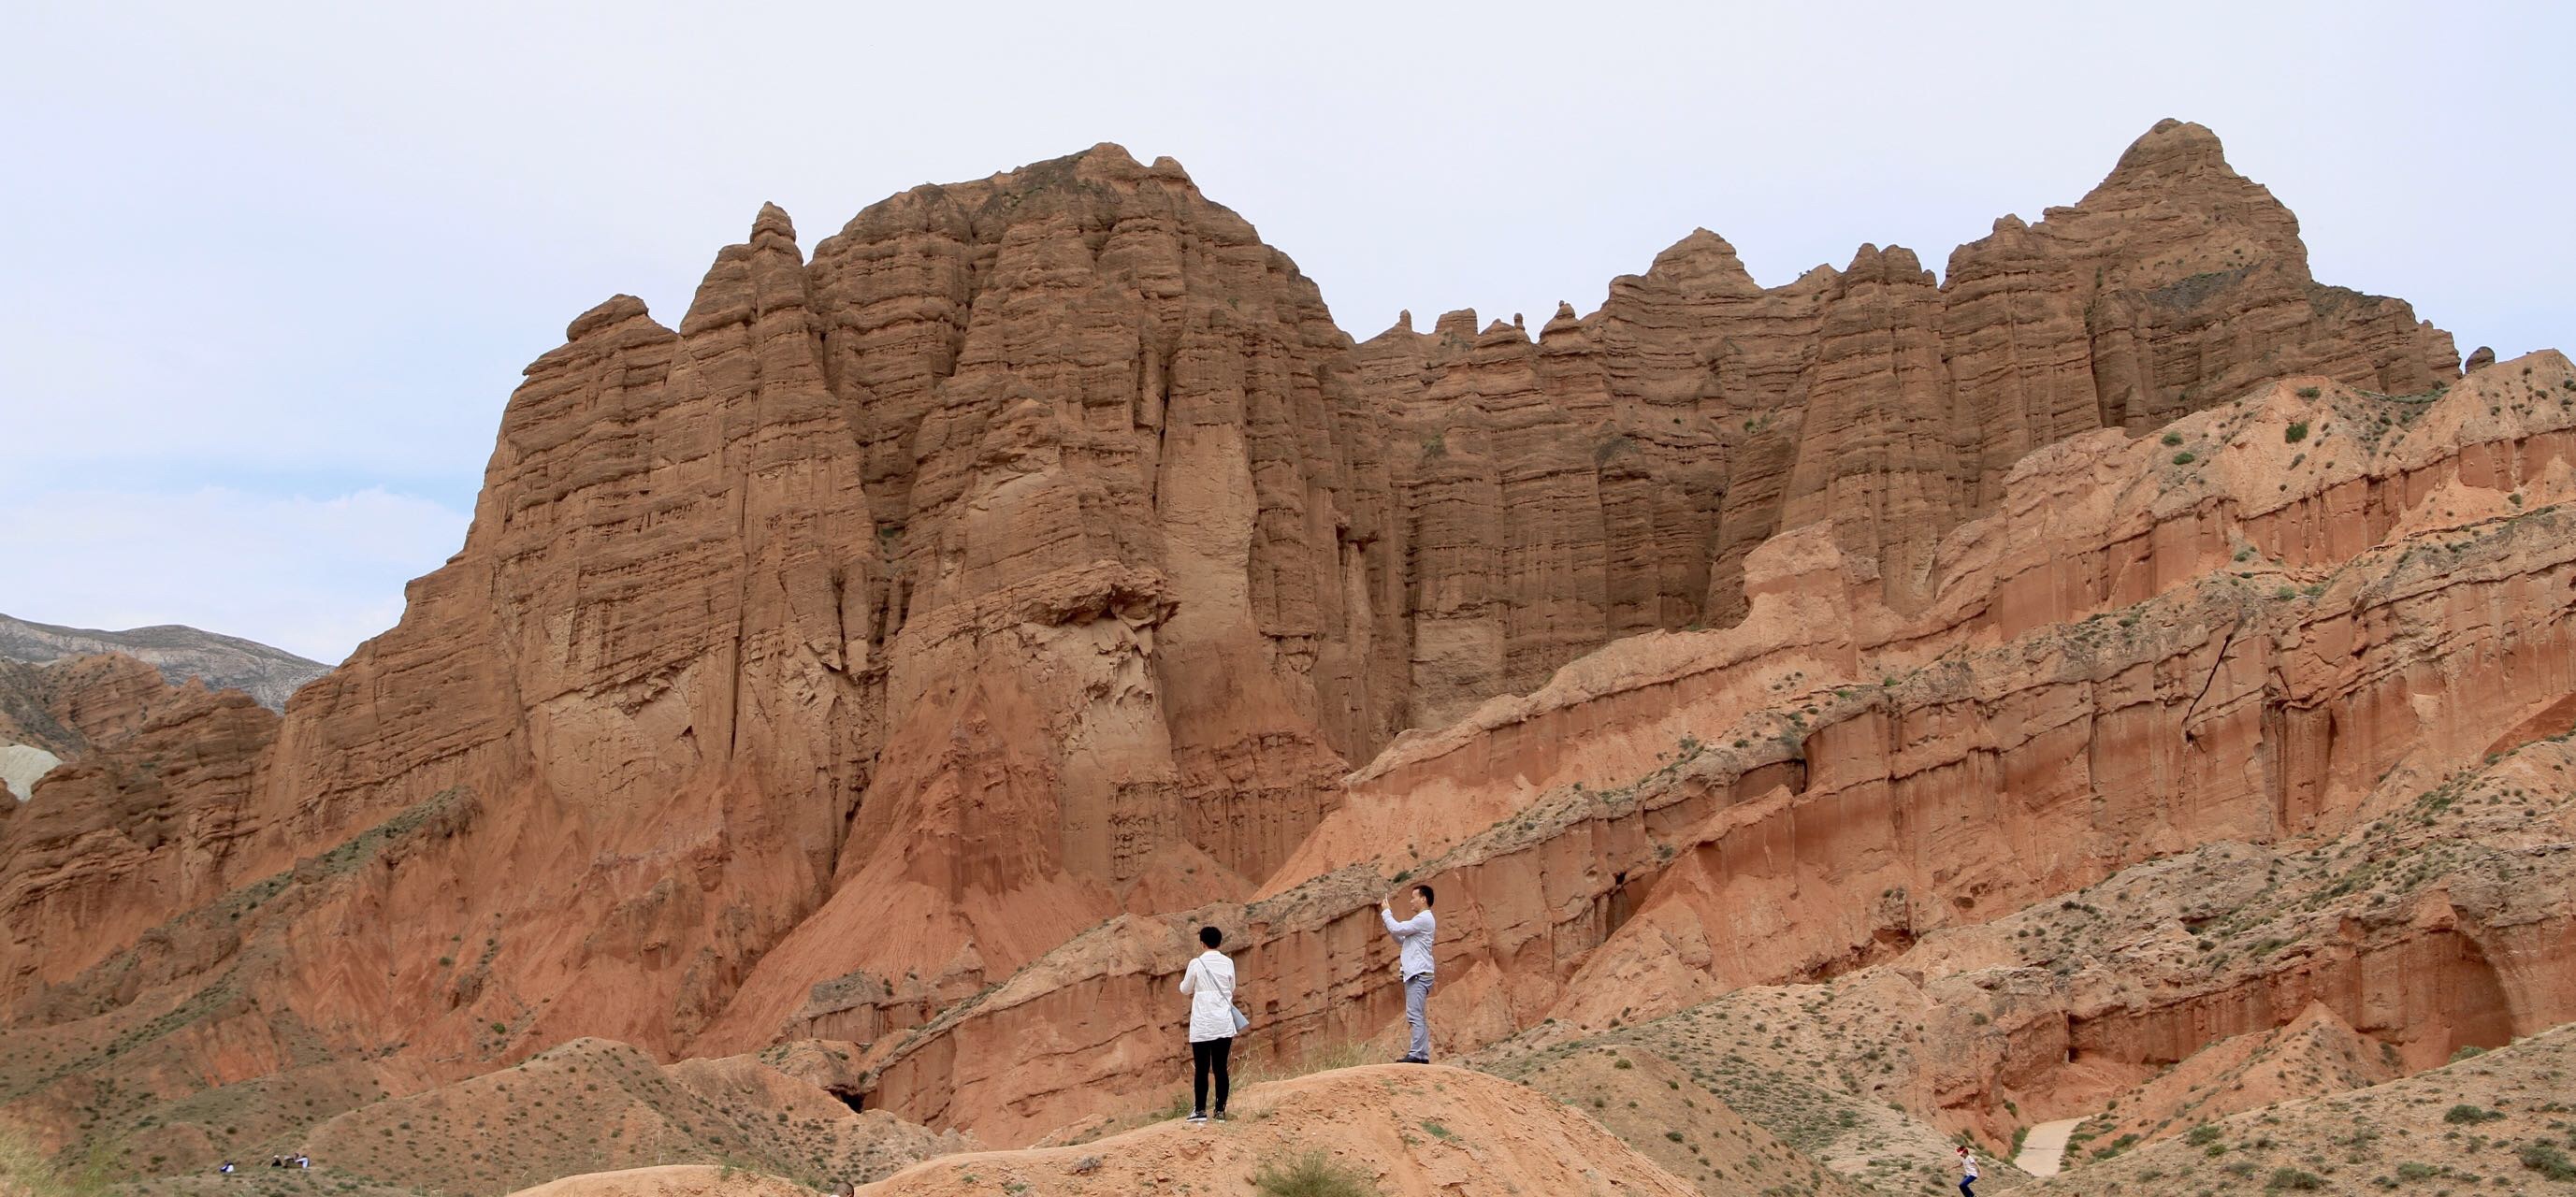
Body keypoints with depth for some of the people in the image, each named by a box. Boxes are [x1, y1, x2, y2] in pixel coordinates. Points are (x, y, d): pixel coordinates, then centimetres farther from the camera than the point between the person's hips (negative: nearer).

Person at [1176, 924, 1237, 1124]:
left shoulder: (1196, 964, -7)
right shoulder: (1228, 963, 2)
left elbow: (1185, 990, 7)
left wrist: (1184, 980, 28)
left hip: (1202, 1025, -3)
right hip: (1224, 1024, 3)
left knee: (1201, 1069, 2)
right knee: (1220, 1068, 6)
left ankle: (1200, 1111, 2)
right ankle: (1220, 1111, 6)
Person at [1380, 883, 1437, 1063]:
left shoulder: (1424, 919, -9)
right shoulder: (1421, 920, 23)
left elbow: (1397, 929, -14)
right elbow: (1400, 939, 26)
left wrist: (1386, 912, 3)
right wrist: (1387, 914, 19)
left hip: (1418, 973, -11)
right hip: (1414, 974, 11)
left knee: (1415, 1015, -15)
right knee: (1418, 1017, 8)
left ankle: (1416, 1054, -20)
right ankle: (1423, 1055, 8)